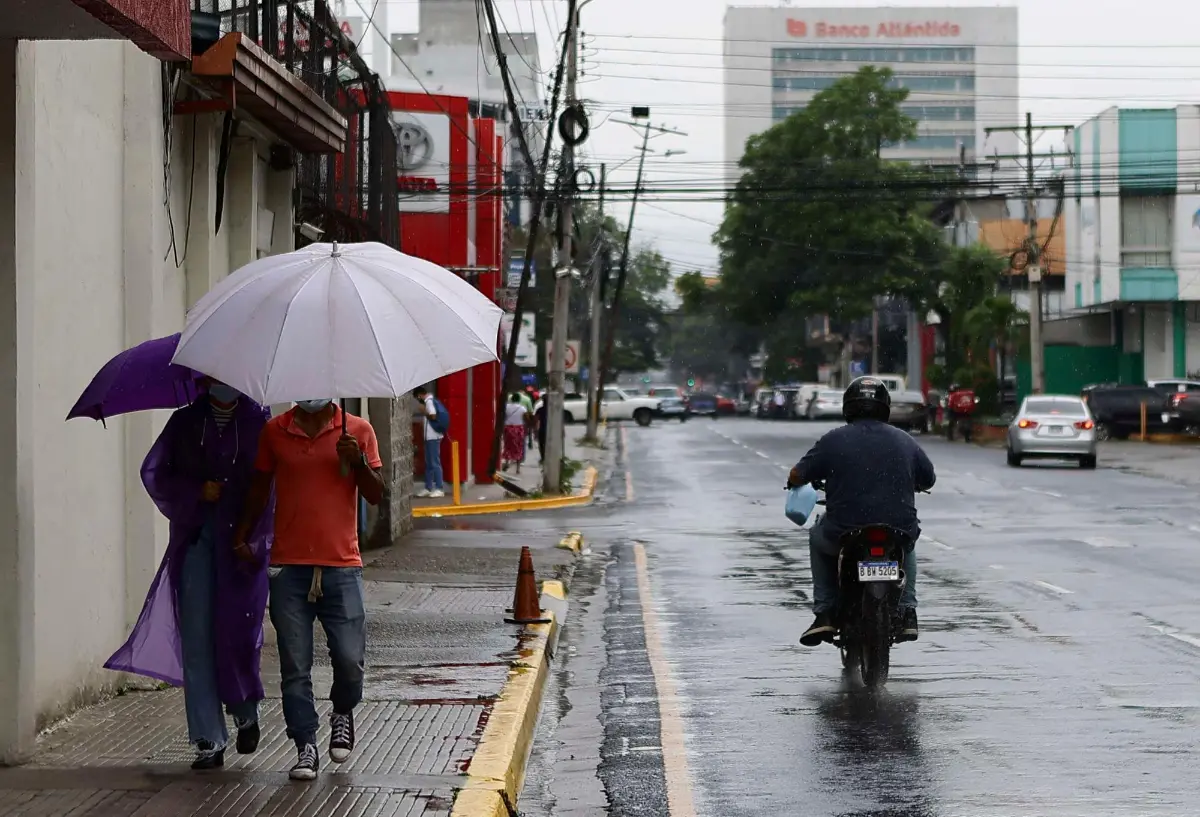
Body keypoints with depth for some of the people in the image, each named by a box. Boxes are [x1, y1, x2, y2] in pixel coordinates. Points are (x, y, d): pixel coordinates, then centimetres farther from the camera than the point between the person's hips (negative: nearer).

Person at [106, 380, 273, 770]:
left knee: (237, 630, -4)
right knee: (196, 638, -4)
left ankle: (245, 712, 25)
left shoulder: (260, 422, 4)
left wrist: (254, 538, -13)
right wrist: (197, 492, -6)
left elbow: (272, 483, -2)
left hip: (242, 543, -2)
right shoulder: (186, 422, 11)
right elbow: (153, 472, 9)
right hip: (195, 539, 2)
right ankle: (208, 741, 0)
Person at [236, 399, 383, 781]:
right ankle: (306, 747, 8)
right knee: (295, 666, 0)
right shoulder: (274, 432, 8)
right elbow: (258, 489, 16)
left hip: (341, 566, -1)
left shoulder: (357, 431, 6)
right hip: (289, 567, 1)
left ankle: (343, 713, 25)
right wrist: (241, 538, 8)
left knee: (350, 659, -5)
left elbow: (375, 495, 4)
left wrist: (357, 461, -13)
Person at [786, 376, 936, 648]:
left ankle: (825, 613, 21)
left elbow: (796, 477, 2)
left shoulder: (834, 440, -3)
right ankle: (907, 612, 26)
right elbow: (928, 481, 18)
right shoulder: (905, 441, 5)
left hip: (844, 536, -2)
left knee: (818, 538, 31)